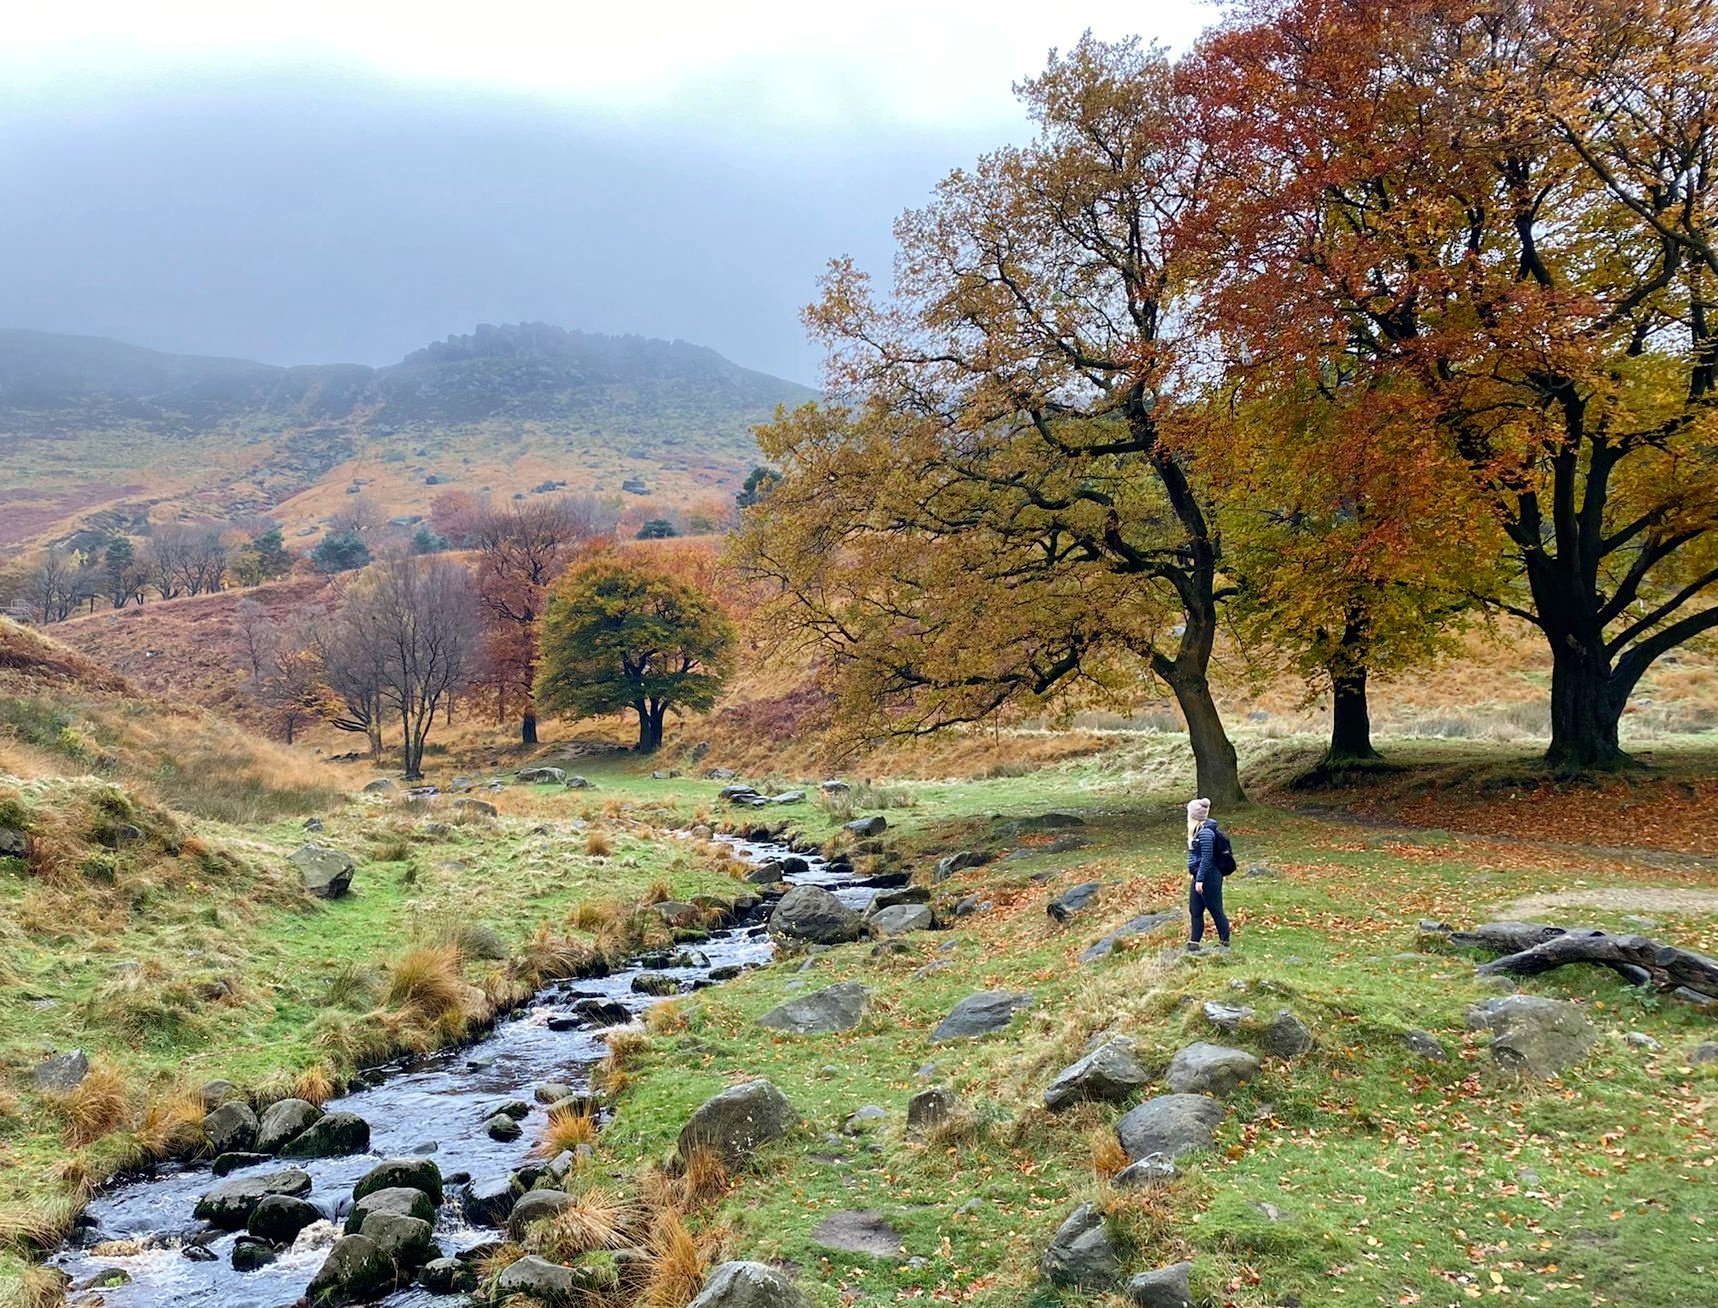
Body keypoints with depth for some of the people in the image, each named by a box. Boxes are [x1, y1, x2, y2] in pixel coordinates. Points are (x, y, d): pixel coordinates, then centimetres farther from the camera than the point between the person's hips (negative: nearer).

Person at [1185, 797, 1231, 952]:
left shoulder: (1205, 832, -20)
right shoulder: (1198, 830, 9)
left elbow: (1206, 858, -21)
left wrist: (1200, 879, -20)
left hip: (1208, 877, -10)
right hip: (1199, 876, 10)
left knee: (1215, 911, 2)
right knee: (1195, 910, 12)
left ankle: (1224, 943, 13)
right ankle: (1194, 944, 19)